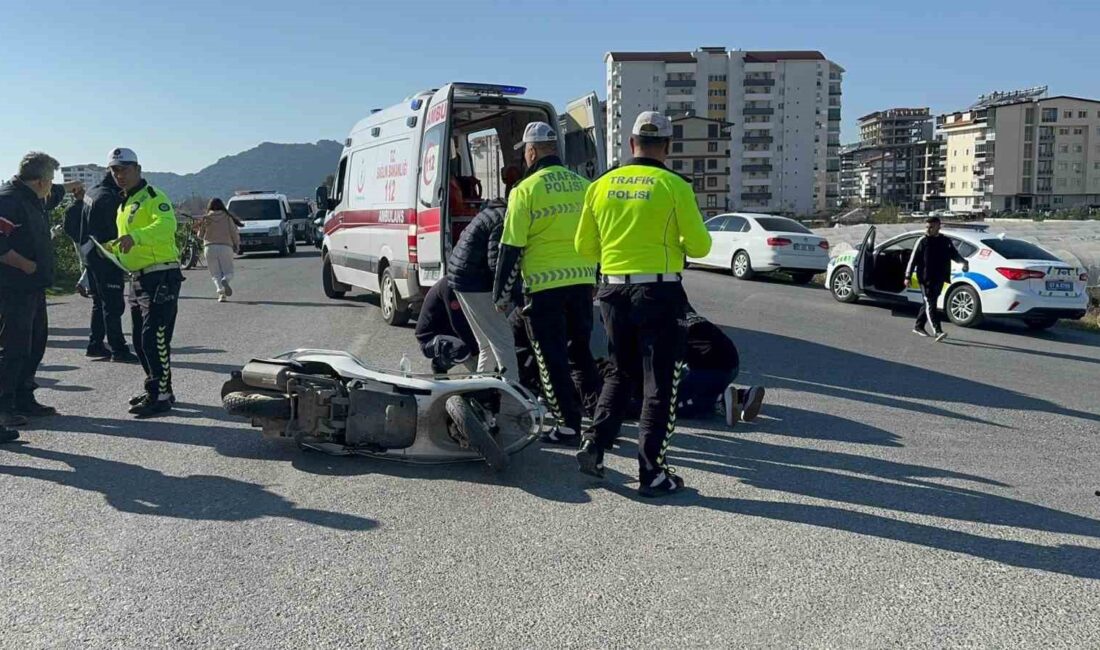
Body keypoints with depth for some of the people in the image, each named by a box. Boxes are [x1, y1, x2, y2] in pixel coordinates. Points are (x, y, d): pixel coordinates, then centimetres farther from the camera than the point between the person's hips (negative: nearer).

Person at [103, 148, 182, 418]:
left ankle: (161, 396, -7)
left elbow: (167, 224, -29)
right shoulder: (124, 205, 21)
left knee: (154, 338, -12)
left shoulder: (152, 197, -9)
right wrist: (113, 247, 11)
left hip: (161, 276, -10)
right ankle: (157, 390, 25)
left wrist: (135, 236, -41)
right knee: (140, 341, 14)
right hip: (138, 278, 10)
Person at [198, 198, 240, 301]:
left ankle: (221, 292, -15)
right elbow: (234, 233, 0)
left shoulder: (206, 218, 4)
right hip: (225, 247, 0)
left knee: (216, 274, 7)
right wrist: (237, 245, 13)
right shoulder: (227, 217, 3)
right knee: (228, 272, 7)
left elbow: (200, 234, 10)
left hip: (210, 247, 1)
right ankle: (225, 280, -28)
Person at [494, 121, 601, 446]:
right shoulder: (583, 186, 8)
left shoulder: (526, 190, -7)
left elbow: (511, 248, -8)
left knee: (552, 357, 4)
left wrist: (501, 293, 0)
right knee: (579, 349, 20)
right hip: (582, 280, 5)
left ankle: (568, 426, 6)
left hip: (545, 284, -5)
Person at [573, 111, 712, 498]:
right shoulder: (674, 186, -8)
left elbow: (585, 247, 9)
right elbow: (700, 246, -5)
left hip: (613, 291, 4)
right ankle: (651, 473, 8)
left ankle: (595, 442, 12)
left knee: (620, 373, 22)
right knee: (659, 385, 5)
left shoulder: (601, 185, 3)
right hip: (659, 292, -4)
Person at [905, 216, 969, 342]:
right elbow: (913, 259, -2)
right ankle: (937, 331, -19)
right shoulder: (922, 241, -3)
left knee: (929, 303, 14)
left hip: (939, 279, 5)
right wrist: (907, 276, -4)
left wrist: (963, 262, -8)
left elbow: (954, 255, 14)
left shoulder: (946, 241, 9)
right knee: (930, 304, -11)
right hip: (926, 278, -5)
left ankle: (918, 327, 28)